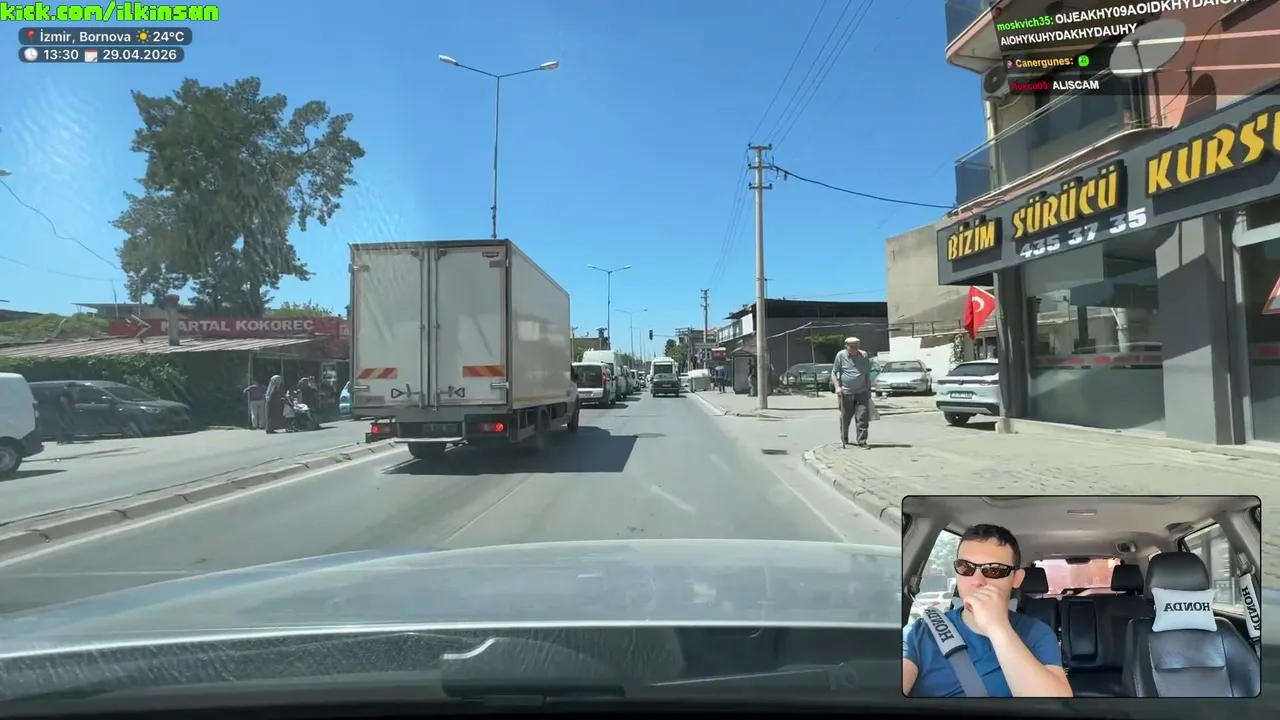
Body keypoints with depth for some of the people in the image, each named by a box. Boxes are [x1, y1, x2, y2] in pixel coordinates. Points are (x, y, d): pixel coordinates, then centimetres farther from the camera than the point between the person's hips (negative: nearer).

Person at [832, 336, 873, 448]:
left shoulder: (864, 356, 4)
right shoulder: (841, 355, -3)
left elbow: (867, 374, 13)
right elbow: (834, 372, 3)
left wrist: (869, 389, 12)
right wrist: (837, 386, -10)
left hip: (862, 393, 1)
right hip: (846, 393, -1)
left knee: (862, 418, -7)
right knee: (845, 418, 10)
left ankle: (861, 441, 0)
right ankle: (844, 441, 29)